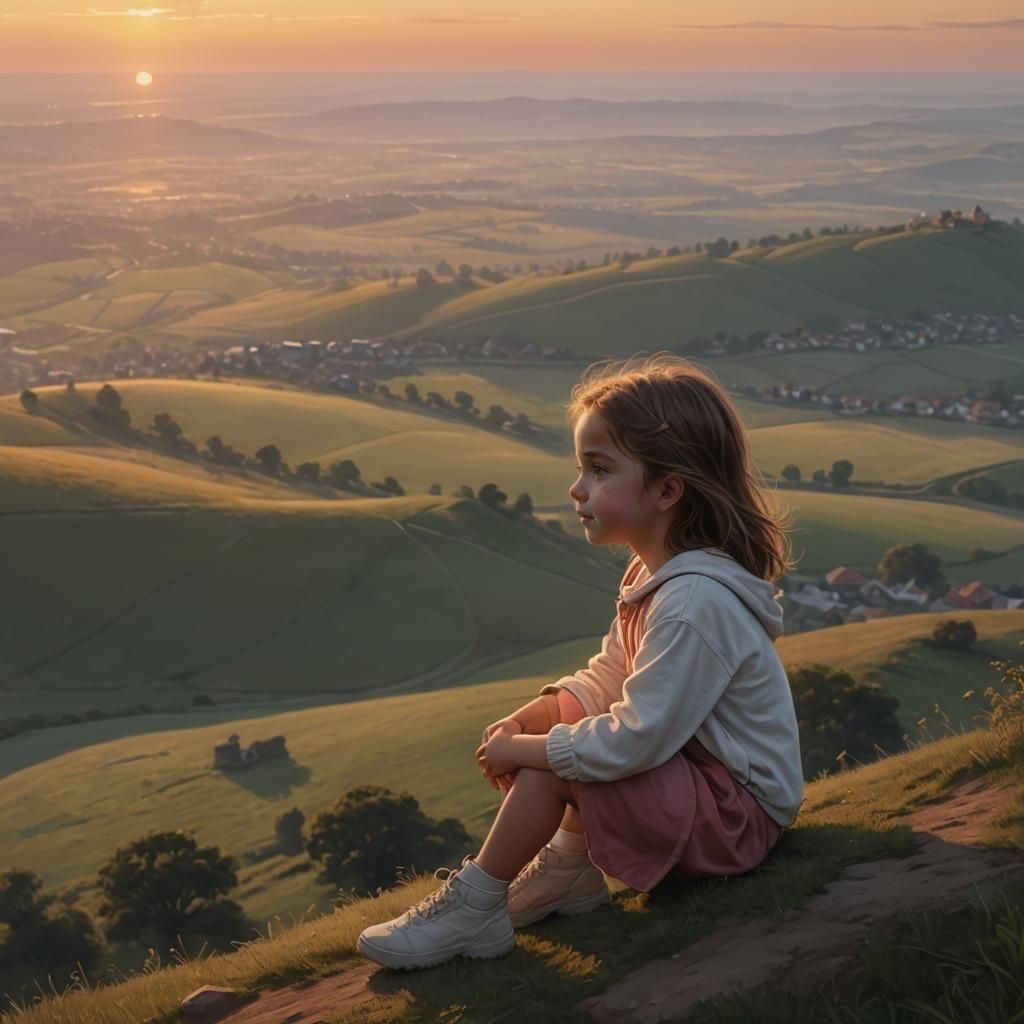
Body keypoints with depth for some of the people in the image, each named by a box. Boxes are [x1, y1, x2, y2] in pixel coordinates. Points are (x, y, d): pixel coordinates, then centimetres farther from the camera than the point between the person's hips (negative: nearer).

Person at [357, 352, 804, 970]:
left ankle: (474, 909, -4)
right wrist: (526, 720, -3)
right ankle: (569, 866, 11)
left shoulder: (694, 601, -29)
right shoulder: (655, 572, 3)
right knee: (558, 714, 13)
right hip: (697, 767, 10)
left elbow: (634, 740, -29)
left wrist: (525, 749, -17)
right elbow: (608, 678, 13)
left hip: (739, 812, -10)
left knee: (550, 764, -21)